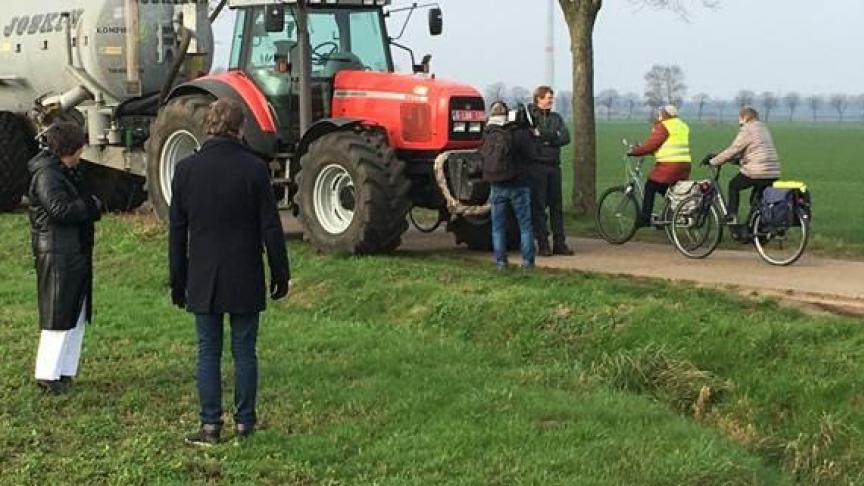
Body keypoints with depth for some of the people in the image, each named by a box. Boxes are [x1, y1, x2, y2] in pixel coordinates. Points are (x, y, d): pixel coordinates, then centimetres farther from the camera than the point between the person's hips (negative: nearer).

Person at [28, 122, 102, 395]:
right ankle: (48, 375, 2)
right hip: (57, 255, -10)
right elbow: (60, 209, -25)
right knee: (59, 316, -5)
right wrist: (92, 205, -13)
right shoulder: (46, 175, -15)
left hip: (75, 254, 10)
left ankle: (64, 371, 21)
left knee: (77, 315, 13)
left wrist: (90, 204, -2)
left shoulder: (66, 173, 16)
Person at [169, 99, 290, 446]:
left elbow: (176, 231, 4)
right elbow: (271, 227, -6)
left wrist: (178, 282, 12)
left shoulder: (186, 169, -1)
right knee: (244, 352, 8)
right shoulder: (254, 169, -9)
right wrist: (280, 274, 5)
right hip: (245, 280, -1)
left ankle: (210, 426, 8)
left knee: (208, 353, 8)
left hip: (203, 280, 1)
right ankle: (244, 424, 12)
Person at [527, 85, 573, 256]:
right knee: (539, 205, -2)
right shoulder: (529, 115, 1)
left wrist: (542, 135, -10)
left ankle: (559, 243, 9)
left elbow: (565, 138, 1)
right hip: (536, 164, -5)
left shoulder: (556, 117, 15)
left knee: (557, 205, 6)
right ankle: (543, 244, 0)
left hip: (554, 165, 5)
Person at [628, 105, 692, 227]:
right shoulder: (683, 126, 21)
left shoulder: (663, 127, -6)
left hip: (669, 165, -8)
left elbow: (650, 144, -12)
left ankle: (645, 218, 0)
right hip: (684, 165, 8)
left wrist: (634, 151, 0)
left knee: (650, 187, 4)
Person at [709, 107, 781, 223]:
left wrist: (713, 161, 1)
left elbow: (732, 150, -9)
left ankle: (732, 216, 10)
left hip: (756, 172, -8)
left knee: (733, 185, 16)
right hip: (773, 174, 8)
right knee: (756, 200, 19)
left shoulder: (748, 130, -7)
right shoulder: (763, 129, 22)